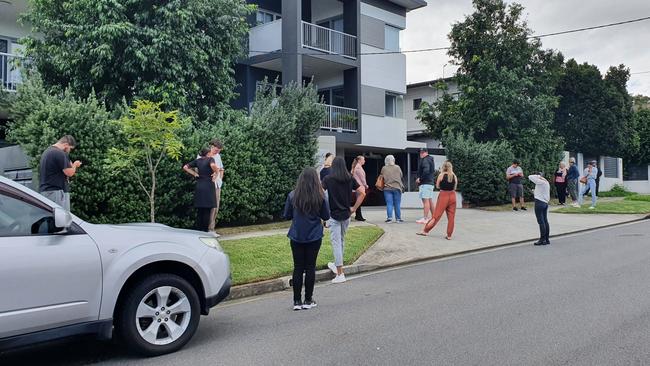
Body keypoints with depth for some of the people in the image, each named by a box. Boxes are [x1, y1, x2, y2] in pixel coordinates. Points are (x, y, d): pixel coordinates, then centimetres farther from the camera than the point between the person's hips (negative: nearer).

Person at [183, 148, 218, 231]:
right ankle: (205, 230, 2)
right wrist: (216, 171, -10)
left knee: (200, 210, 10)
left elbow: (185, 167, 13)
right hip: (208, 186, -5)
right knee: (207, 210, 1)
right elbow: (213, 165, -27)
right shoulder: (210, 159, -4)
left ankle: (199, 230, 13)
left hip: (199, 187, 5)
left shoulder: (197, 161, 11)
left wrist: (194, 173, 10)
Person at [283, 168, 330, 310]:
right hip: (314, 237, -1)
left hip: (296, 237, 1)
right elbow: (326, 216, -1)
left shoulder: (292, 196, -8)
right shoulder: (320, 197, -9)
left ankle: (297, 301, 12)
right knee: (310, 267, 8)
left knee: (298, 268, 9)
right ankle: (308, 300, 15)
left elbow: (287, 216, 0)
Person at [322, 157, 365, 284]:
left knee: (336, 242, -1)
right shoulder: (350, 179, 2)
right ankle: (337, 265, 37)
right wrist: (354, 208, 5)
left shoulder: (328, 179, -8)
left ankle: (340, 274, -4)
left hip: (333, 215, -4)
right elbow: (362, 193, 0)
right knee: (341, 240, 21)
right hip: (346, 214, 4)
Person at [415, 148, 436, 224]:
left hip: (425, 183, -11)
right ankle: (433, 217, 18)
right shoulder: (430, 160, 22)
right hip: (430, 182, 11)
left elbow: (426, 171, -25)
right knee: (430, 201, 13)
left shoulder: (425, 160, -10)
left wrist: (420, 179, -15)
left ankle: (425, 218, -15)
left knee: (425, 200, -12)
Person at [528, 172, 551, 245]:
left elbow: (530, 177, -13)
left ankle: (542, 240, -6)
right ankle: (547, 239, 15)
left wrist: (538, 176, -3)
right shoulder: (547, 182, 15)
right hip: (545, 203, 9)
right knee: (545, 221, 11)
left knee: (541, 222, -7)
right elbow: (548, 195, 19)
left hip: (539, 202, -9)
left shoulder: (540, 182, -12)